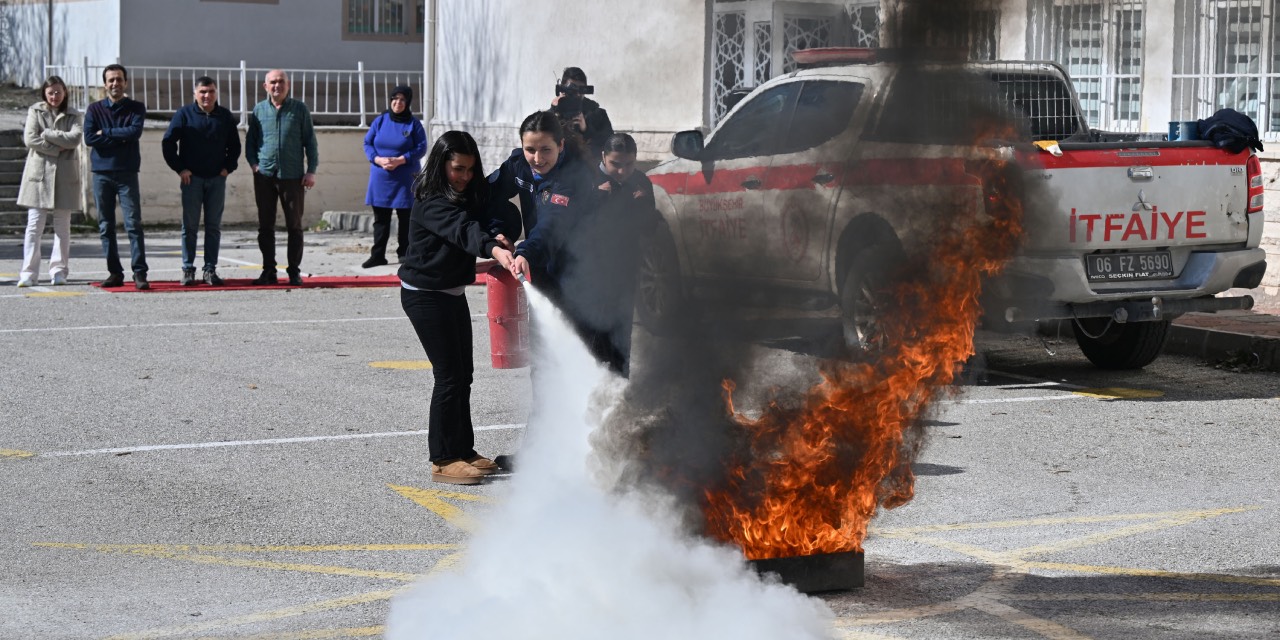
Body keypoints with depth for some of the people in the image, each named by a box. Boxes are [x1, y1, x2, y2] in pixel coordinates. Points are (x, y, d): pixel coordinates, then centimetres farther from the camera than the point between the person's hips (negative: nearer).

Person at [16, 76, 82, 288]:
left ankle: (58, 270, 9)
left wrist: (47, 134, -10)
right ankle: (29, 273, -6)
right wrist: (57, 148, -9)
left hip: (65, 175, 1)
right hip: (39, 173, -1)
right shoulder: (35, 111, 7)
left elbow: (75, 139, -8)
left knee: (62, 226, 4)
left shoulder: (73, 115, 10)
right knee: (34, 225, -5)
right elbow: (30, 139, -6)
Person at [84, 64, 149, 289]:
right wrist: (121, 137, -8)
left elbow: (135, 131, -12)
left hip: (127, 173, -2)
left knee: (134, 224, -9)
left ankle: (140, 273, -10)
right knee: (106, 227, 4)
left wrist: (106, 132, -8)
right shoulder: (95, 109, 8)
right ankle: (115, 273, 10)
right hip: (101, 173, 2)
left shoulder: (136, 108, 6)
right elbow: (89, 138, -6)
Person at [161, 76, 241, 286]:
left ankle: (210, 270, 7)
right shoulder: (184, 114, 0)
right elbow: (168, 143, 1)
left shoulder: (226, 117, 7)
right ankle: (188, 270, 4)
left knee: (214, 226, 3)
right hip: (192, 178, -2)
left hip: (217, 179, 2)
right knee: (190, 226, 0)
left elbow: (235, 146, 16)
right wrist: (180, 168, -5)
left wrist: (228, 167, 2)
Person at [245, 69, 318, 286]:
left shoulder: (299, 109, 4)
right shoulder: (258, 110, 8)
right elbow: (250, 140, 14)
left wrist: (311, 170, -2)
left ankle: (294, 271, 9)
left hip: (292, 176, -2)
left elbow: (310, 141, 5)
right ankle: (269, 271, 12)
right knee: (265, 226, 5)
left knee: (294, 226, 2)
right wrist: (253, 163, -1)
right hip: (264, 176, 2)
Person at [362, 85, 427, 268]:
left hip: (405, 179, -2)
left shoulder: (414, 124, -2)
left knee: (405, 218, 3)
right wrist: (379, 159, -13)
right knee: (380, 218, 6)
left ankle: (404, 253, 13)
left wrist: (399, 161, -16)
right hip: (380, 178, 2)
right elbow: (367, 144, 6)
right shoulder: (380, 121, 5)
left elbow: (421, 149, -6)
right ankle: (377, 255, 12)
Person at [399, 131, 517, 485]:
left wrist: (498, 233, -25)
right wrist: (493, 249, -56)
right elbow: (462, 229, -39)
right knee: (449, 376, -8)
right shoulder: (431, 202, -22)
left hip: (453, 293, 9)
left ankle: (464, 449, 23)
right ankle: (443, 460, -1)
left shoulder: (469, 195, 7)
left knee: (464, 373, 12)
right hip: (425, 294, -9)